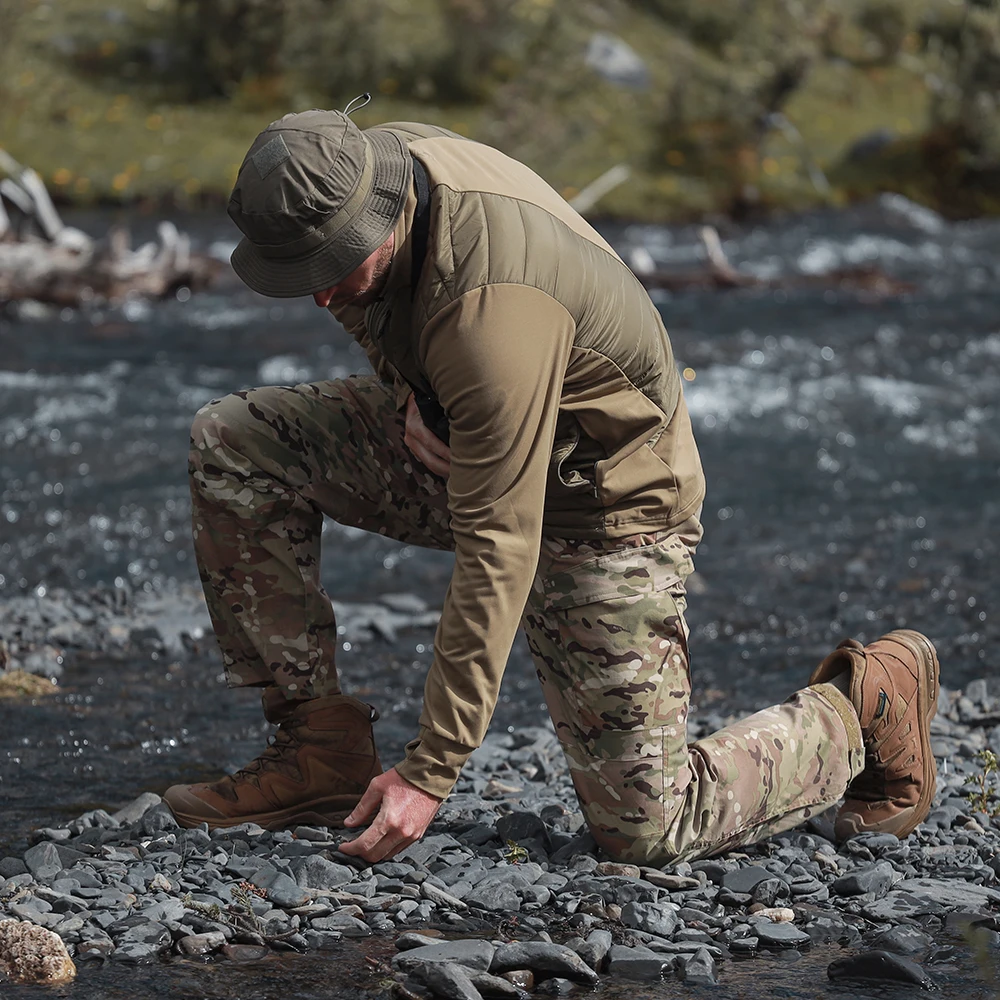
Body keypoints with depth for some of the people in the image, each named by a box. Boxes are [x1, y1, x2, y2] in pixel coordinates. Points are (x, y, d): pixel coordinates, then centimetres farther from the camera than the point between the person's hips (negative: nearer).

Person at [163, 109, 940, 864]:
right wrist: (409, 392, -12)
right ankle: (321, 747, -3)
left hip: (602, 501, -8)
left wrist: (430, 773, -32)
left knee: (645, 829, -8)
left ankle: (868, 701, 15)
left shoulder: (492, 315, -39)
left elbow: (497, 556, -36)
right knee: (234, 441, -8)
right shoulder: (368, 165, -15)